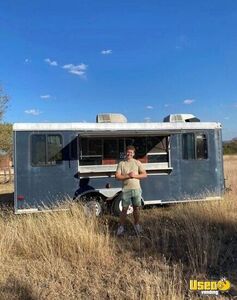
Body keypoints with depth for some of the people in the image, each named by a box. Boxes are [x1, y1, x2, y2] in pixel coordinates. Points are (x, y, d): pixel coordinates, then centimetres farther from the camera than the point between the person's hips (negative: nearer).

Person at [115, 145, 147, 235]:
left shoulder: (137, 162, 4)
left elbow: (144, 174, 2)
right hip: (126, 190, -1)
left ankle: (136, 224, 27)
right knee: (124, 209, 2)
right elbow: (117, 176, -4)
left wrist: (135, 175, -13)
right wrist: (127, 176, -16)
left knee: (136, 208, 11)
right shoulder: (121, 163, 2)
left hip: (136, 189, 1)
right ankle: (121, 227, 13)